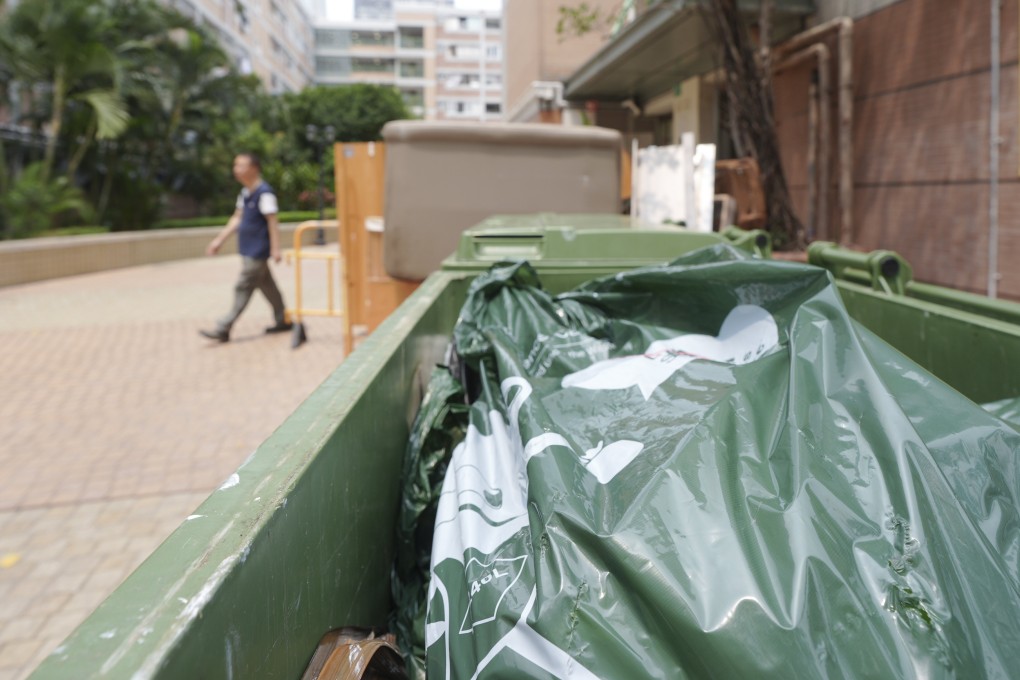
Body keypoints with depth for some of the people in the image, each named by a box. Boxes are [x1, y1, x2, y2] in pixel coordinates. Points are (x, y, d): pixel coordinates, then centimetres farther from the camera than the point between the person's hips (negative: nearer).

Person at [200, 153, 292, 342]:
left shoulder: (264, 193, -16)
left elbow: (272, 221, -18)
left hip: (257, 251, -9)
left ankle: (223, 329, -3)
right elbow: (237, 218, 20)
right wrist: (219, 239, 19)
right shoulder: (245, 192, 12)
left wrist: (275, 249, -21)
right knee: (267, 285, 16)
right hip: (249, 249, 9)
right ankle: (283, 321, 26)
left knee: (243, 288, -6)